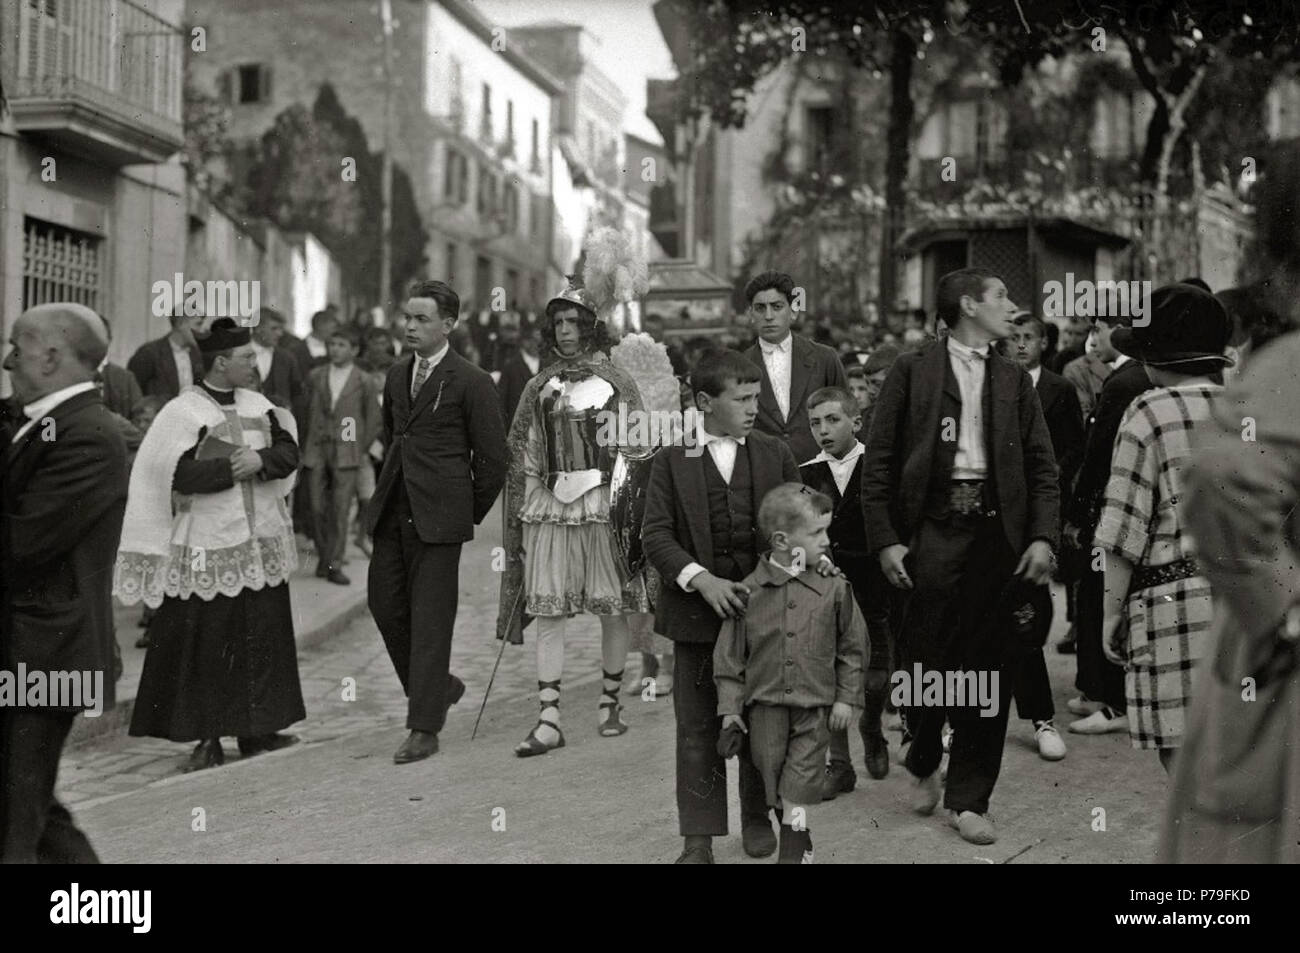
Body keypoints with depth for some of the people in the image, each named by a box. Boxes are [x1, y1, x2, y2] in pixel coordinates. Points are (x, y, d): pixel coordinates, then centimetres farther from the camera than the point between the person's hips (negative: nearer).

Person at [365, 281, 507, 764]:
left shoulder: (471, 383, -8)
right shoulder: (396, 376, 13)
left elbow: (492, 458, -5)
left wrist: (471, 515, 1)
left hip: (438, 518, -7)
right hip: (392, 511, 7)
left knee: (430, 619, -3)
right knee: (384, 602, 8)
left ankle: (425, 729, 4)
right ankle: (437, 686, 30)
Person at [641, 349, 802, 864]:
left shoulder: (776, 454, 5)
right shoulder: (672, 459, -1)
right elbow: (655, 533, -6)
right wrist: (701, 580, -18)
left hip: (762, 606, 2)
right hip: (697, 608, -2)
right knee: (697, 726, 3)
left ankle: (757, 818, 29)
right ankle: (699, 837, 10)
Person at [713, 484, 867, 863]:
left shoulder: (834, 588, -4)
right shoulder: (749, 591, -6)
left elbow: (853, 647, 4)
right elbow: (729, 654, 0)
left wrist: (847, 698, 1)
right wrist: (730, 706, -2)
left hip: (816, 707, -1)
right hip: (766, 706, 1)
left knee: (799, 790, -3)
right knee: (774, 783, 8)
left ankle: (794, 853, 8)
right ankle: (802, 844, 26)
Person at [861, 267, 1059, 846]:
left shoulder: (1014, 381, 15)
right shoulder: (912, 371, 4)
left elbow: (1042, 468, 12)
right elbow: (878, 463, 1)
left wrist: (1042, 537, -2)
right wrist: (884, 540, -7)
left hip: (997, 531, 3)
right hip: (932, 530, -3)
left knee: (990, 668, 2)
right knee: (927, 657, -2)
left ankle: (968, 801, 13)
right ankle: (922, 765, 26)